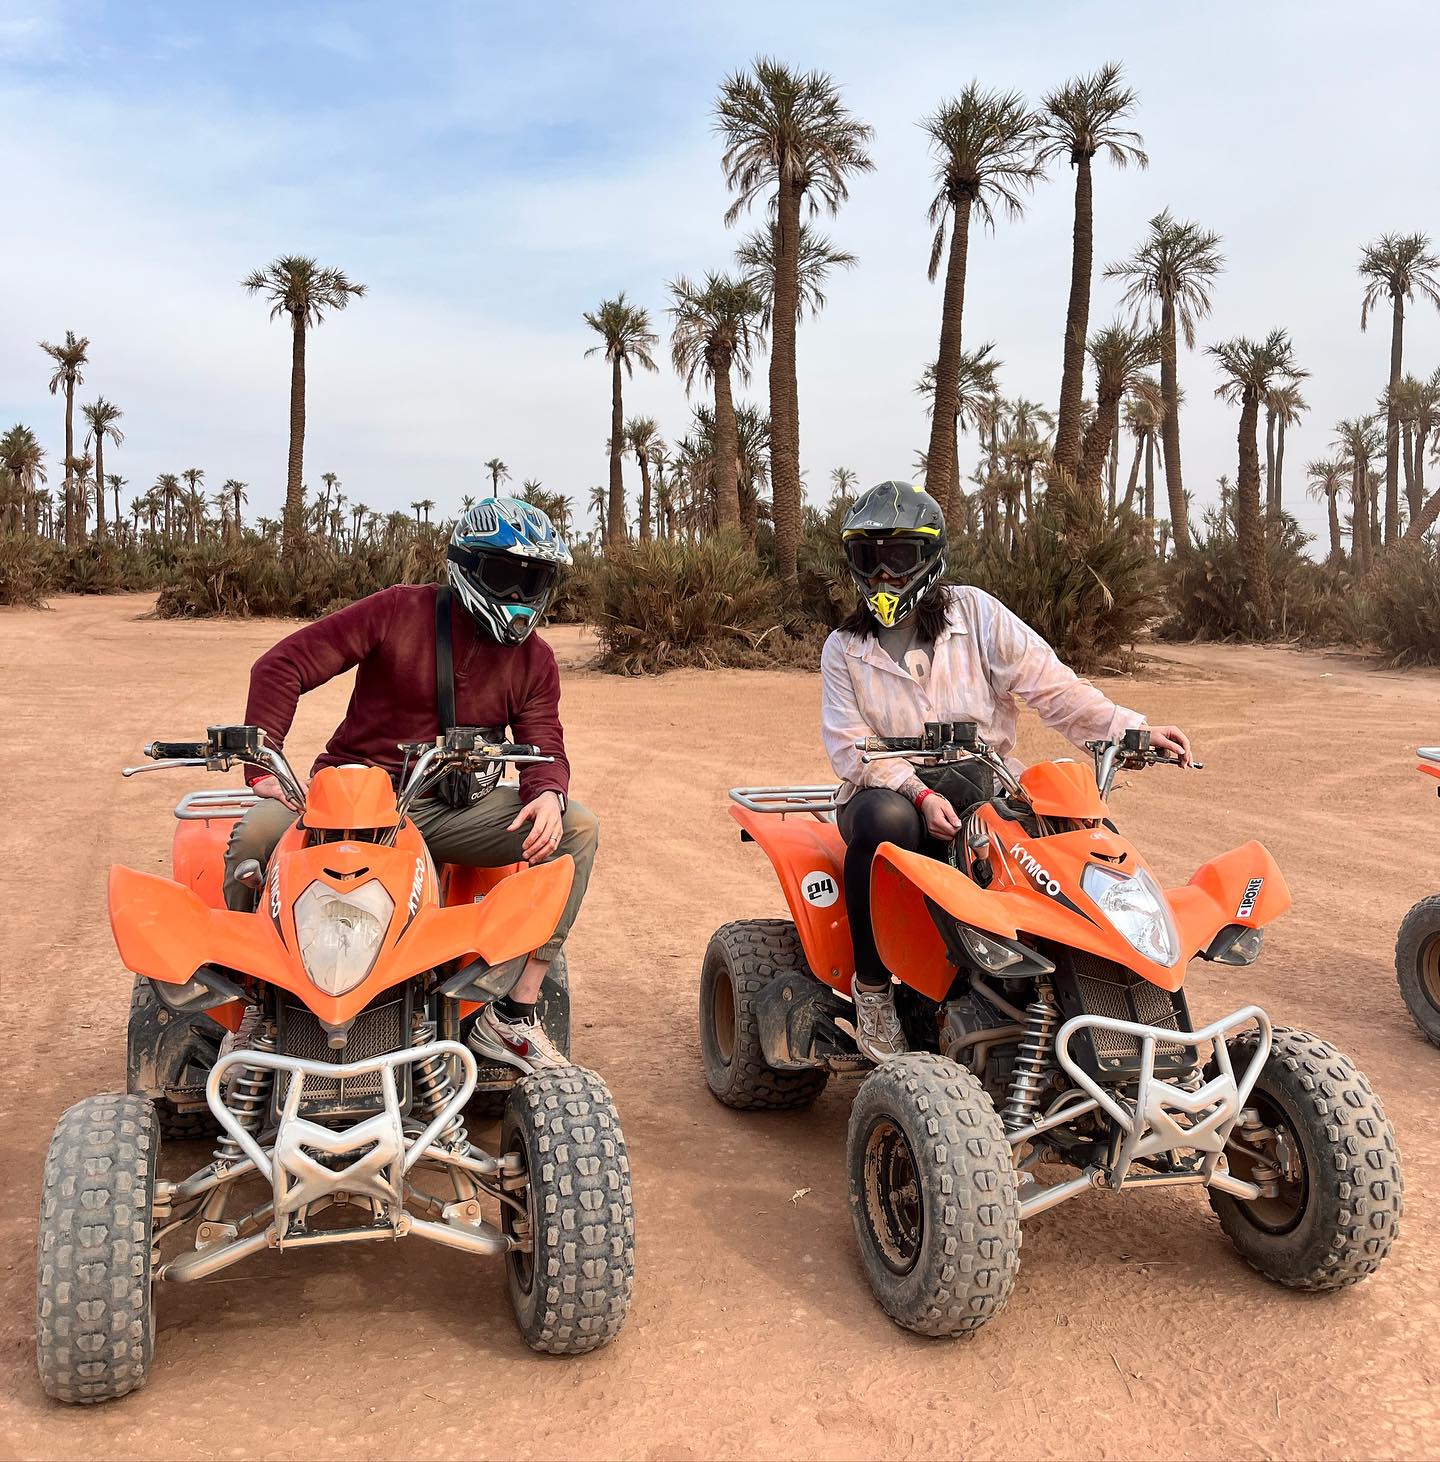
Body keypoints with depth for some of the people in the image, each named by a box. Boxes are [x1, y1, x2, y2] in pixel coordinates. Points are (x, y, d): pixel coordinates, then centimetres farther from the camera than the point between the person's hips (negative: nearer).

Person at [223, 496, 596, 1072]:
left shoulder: (534, 661, 7)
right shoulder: (398, 611, -6)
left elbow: (544, 746, -2)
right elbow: (282, 665, -9)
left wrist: (547, 793, -28)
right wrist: (262, 768, -20)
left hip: (453, 808, 3)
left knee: (578, 829, -18)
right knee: (258, 832, -31)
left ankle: (512, 1015, -14)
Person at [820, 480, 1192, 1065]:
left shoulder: (975, 613, 5)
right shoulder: (845, 651, 4)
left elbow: (1047, 682, -2)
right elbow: (851, 748, -7)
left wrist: (1129, 729, -16)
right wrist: (920, 795, -24)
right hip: (889, 793, -1)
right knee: (885, 822, -37)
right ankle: (871, 985, -18)